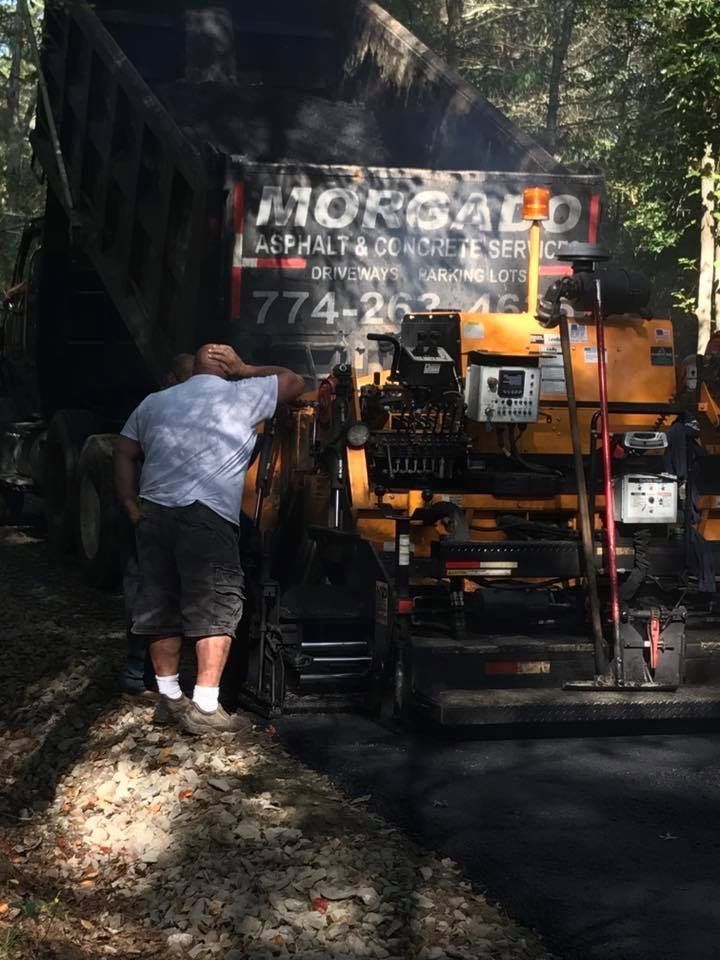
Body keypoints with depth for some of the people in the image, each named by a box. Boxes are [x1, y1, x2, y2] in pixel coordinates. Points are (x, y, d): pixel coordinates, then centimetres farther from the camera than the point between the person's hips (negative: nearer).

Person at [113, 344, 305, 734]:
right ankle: (204, 708, -7)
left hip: (154, 512, 5)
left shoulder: (154, 402, 21)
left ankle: (169, 698, 19)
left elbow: (123, 454, 15)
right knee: (216, 610, -2)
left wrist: (132, 508, 14)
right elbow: (294, 382, 21)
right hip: (207, 516, -5)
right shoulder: (241, 395, 9)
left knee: (162, 607, 12)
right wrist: (244, 370, 25)